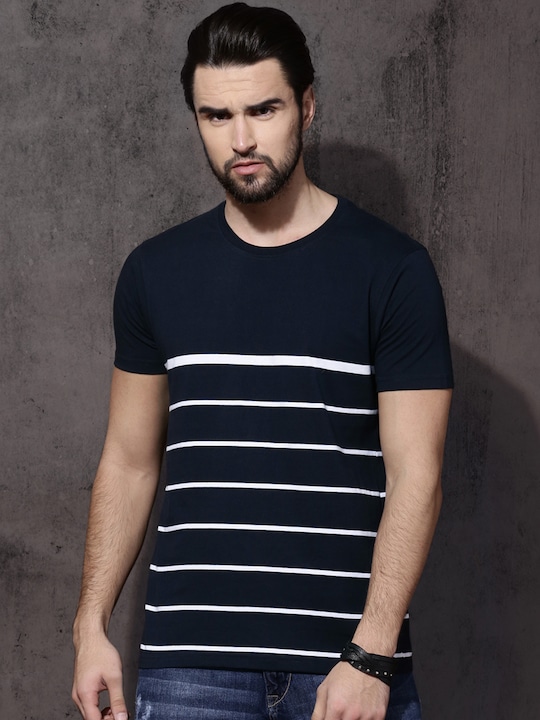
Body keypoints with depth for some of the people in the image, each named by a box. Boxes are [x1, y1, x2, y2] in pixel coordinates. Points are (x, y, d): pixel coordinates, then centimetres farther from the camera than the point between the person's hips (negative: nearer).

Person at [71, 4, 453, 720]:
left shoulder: (392, 269, -3)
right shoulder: (157, 271, 7)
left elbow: (415, 472, -7)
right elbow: (130, 460, 12)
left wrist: (370, 657, -14)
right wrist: (91, 624, 5)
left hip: (352, 657, -2)